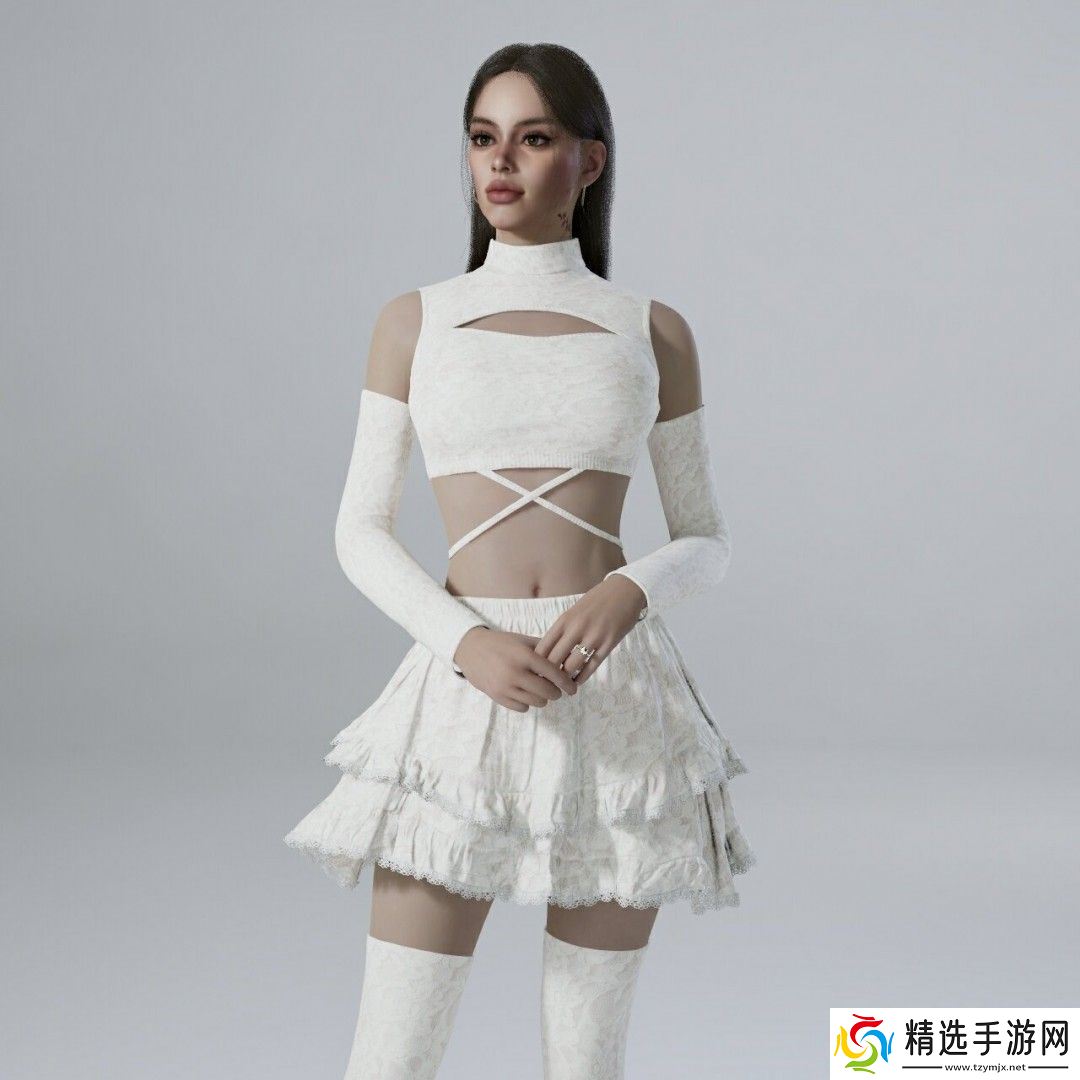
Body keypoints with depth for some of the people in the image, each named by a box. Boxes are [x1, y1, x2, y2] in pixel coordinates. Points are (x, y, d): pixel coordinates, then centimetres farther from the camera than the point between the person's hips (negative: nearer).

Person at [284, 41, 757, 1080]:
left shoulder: (653, 331, 8)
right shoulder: (415, 321, 8)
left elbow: (706, 539, 9)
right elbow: (361, 530, 4)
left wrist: (629, 591, -14)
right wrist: (468, 641, -13)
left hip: (618, 694, 1)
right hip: (465, 690, 0)